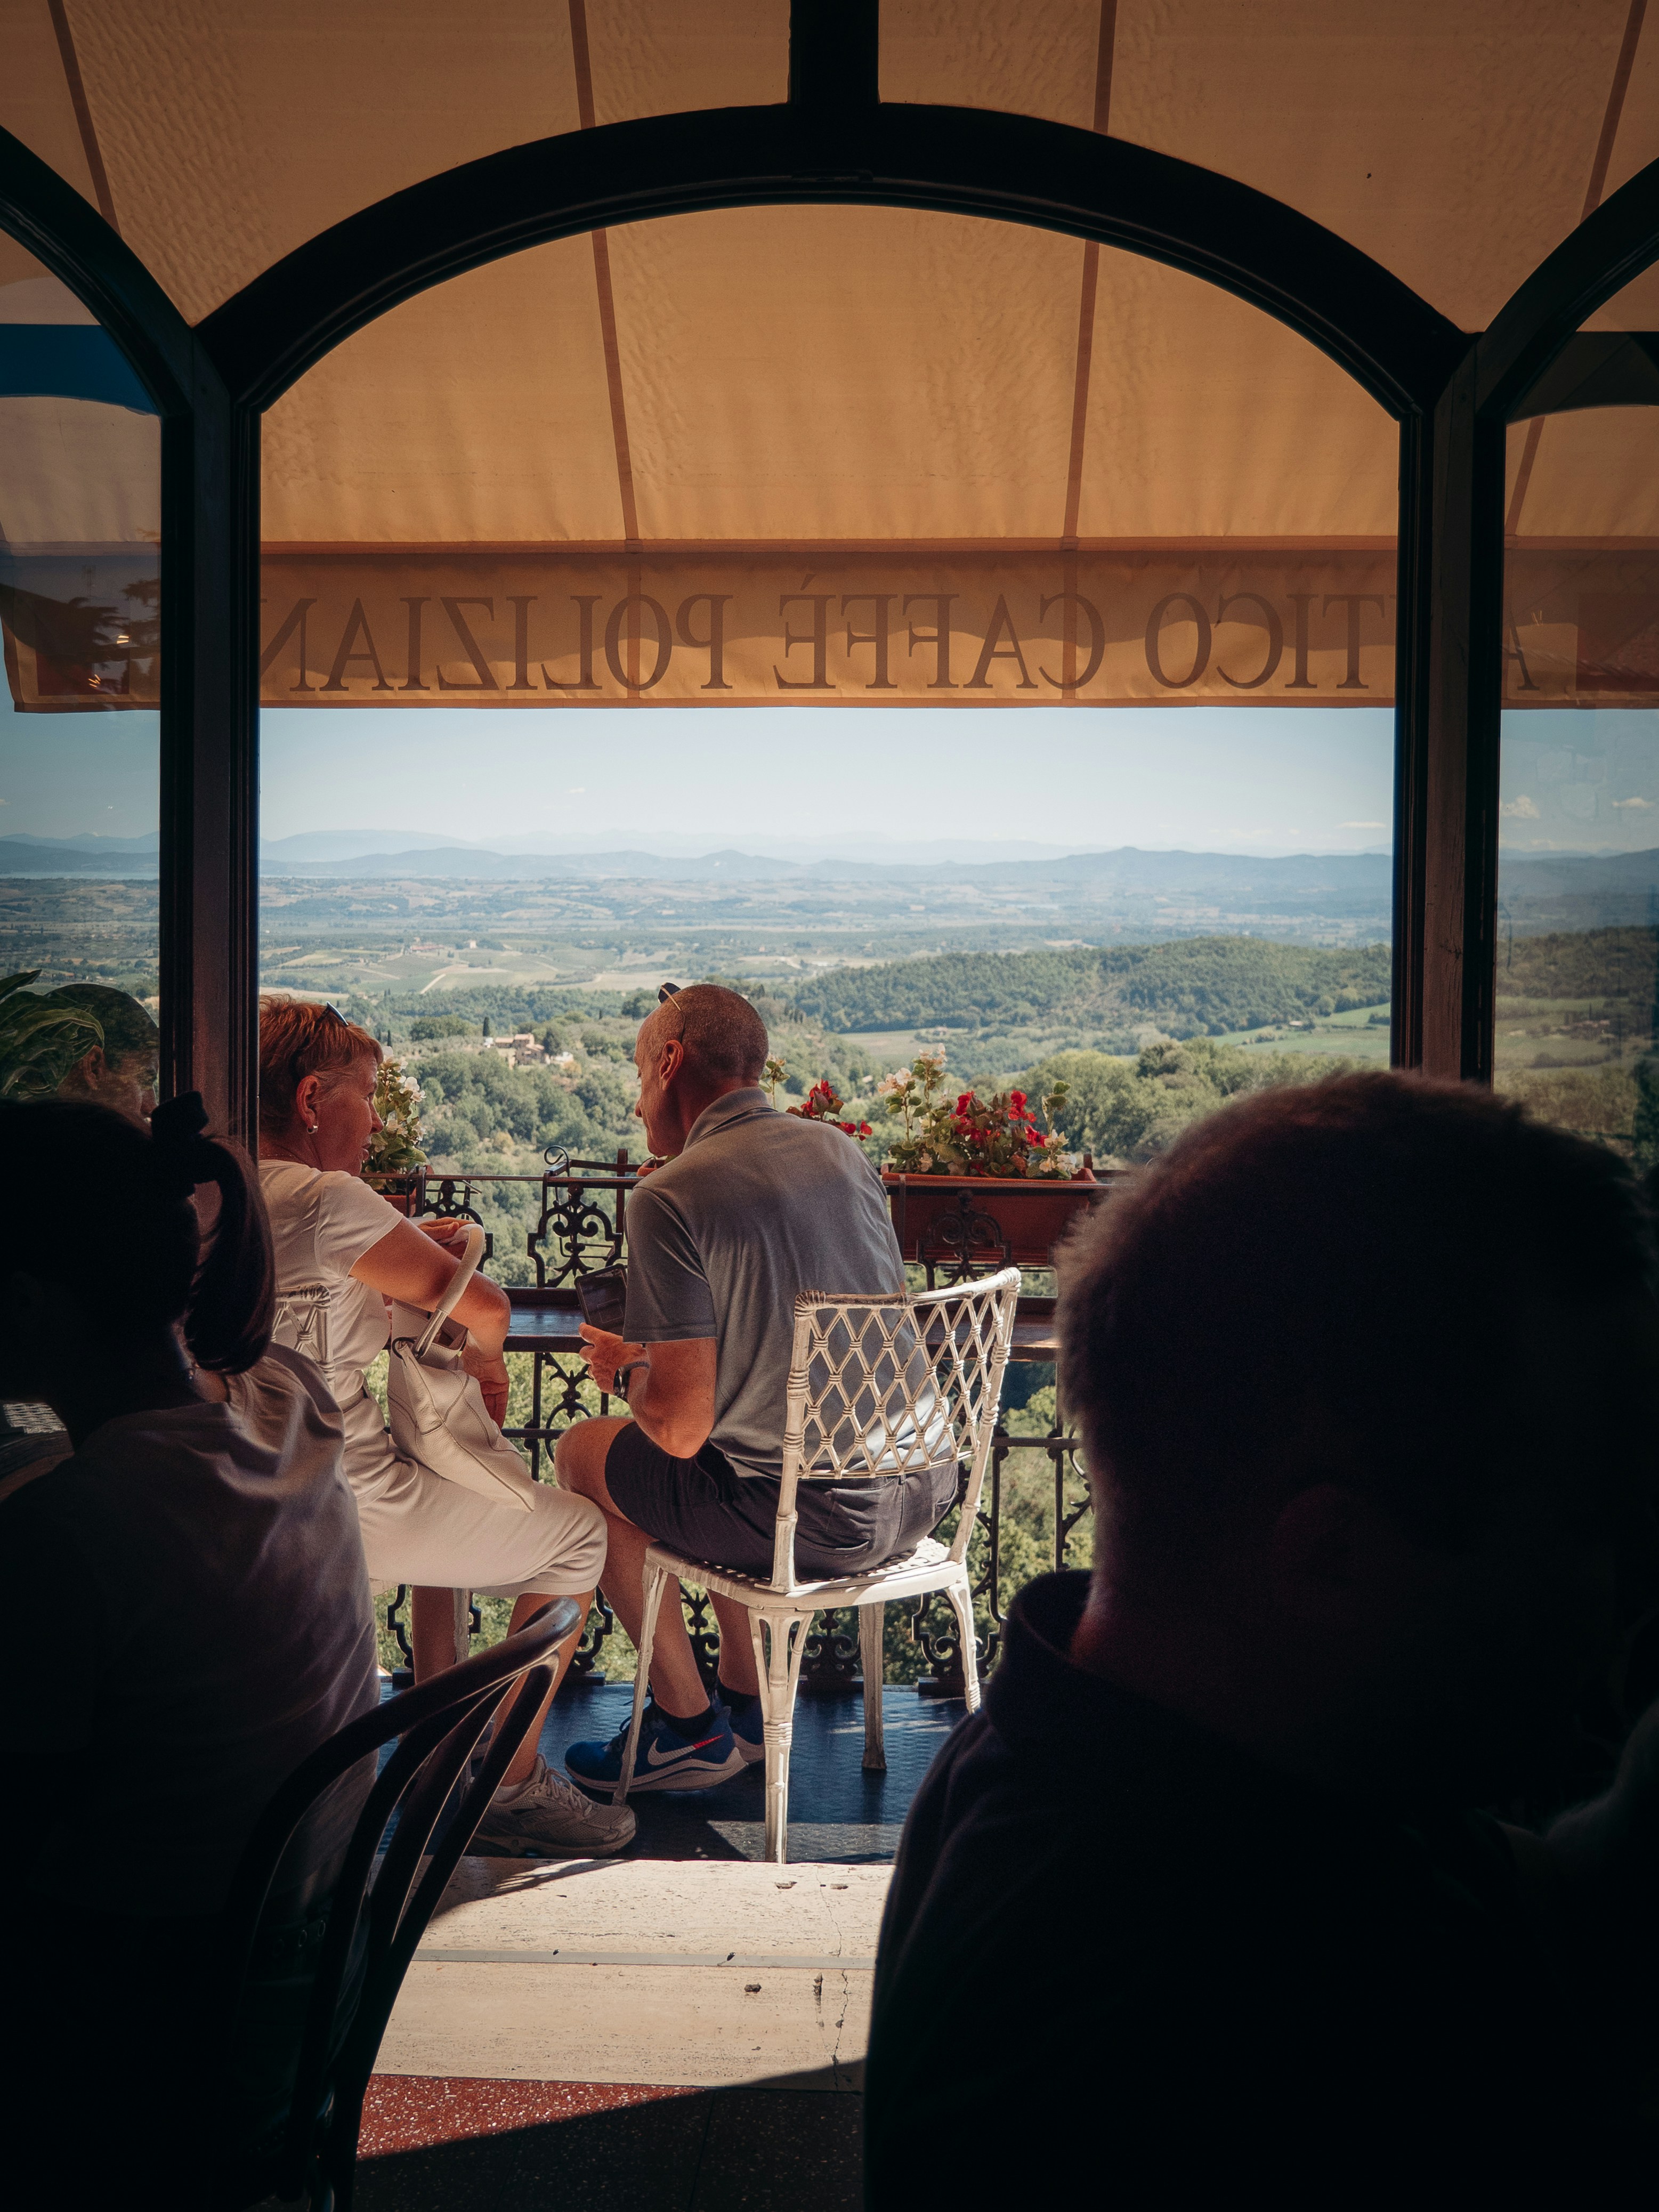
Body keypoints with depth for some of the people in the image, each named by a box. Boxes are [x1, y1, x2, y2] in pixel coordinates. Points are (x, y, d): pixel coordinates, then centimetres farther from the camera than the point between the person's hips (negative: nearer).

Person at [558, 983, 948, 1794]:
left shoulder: (668, 1198, -15)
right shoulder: (841, 1149, 7)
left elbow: (681, 1428, -18)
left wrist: (628, 1367, 6)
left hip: (819, 1520, -7)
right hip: (922, 1490, 7)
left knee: (584, 1452, 17)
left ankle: (691, 1729, 24)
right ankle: (747, 1704, 36)